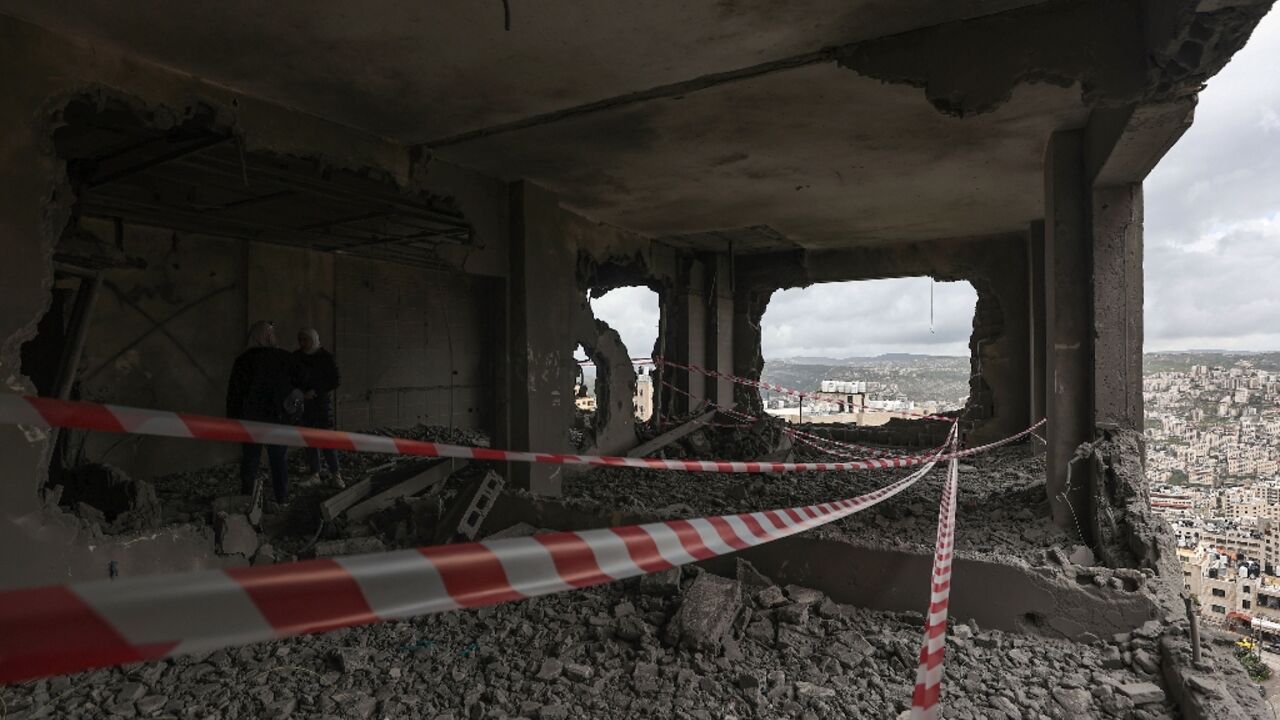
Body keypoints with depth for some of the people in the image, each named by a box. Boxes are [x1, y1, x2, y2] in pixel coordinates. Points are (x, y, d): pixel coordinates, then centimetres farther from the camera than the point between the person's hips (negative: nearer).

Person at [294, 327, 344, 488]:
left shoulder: (326, 357, -5)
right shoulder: (296, 356, 4)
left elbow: (336, 380, -6)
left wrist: (315, 392, -13)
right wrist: (299, 393, -7)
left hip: (322, 401, -3)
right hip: (303, 403, 3)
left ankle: (335, 473, -1)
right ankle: (315, 473, 11)